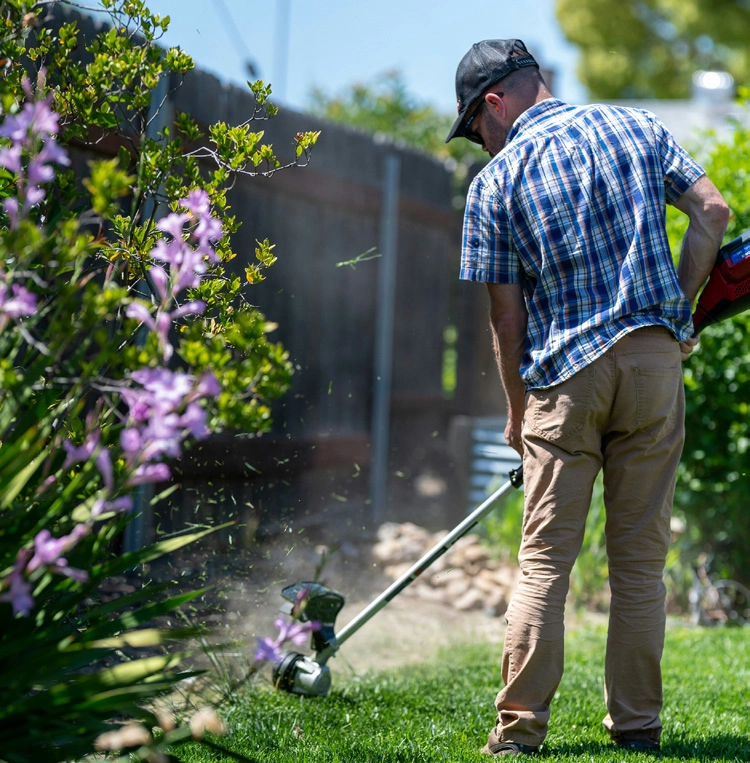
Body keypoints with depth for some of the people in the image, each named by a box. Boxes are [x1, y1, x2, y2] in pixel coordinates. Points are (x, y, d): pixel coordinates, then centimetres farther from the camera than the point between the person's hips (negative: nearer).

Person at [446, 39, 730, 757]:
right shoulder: (637, 126, 9)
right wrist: (678, 310, 10)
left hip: (565, 373, -2)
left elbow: (506, 314, 3)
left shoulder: (495, 181, 2)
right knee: (640, 555, 8)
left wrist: (517, 413, 13)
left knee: (544, 559, 4)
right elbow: (711, 211, 2)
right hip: (656, 355, 2)